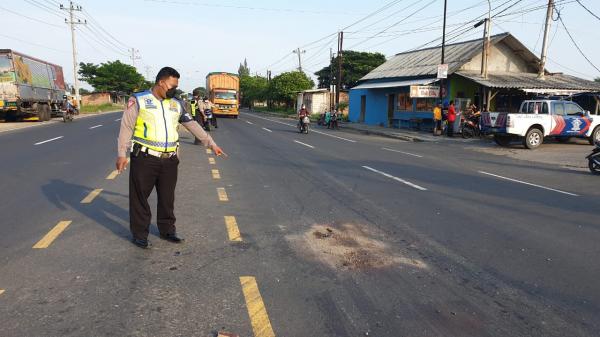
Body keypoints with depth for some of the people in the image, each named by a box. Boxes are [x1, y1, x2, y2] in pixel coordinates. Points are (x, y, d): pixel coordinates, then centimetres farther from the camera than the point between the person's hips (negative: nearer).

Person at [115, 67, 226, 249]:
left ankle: (167, 230, 28)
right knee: (140, 197, 4)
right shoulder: (139, 100, -2)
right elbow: (126, 127, -2)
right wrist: (121, 154, -7)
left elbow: (192, 125, 14)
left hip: (169, 160, 4)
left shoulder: (176, 104, 11)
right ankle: (139, 234, 18)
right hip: (144, 158, -4)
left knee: (167, 197, 13)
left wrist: (211, 143, 12)